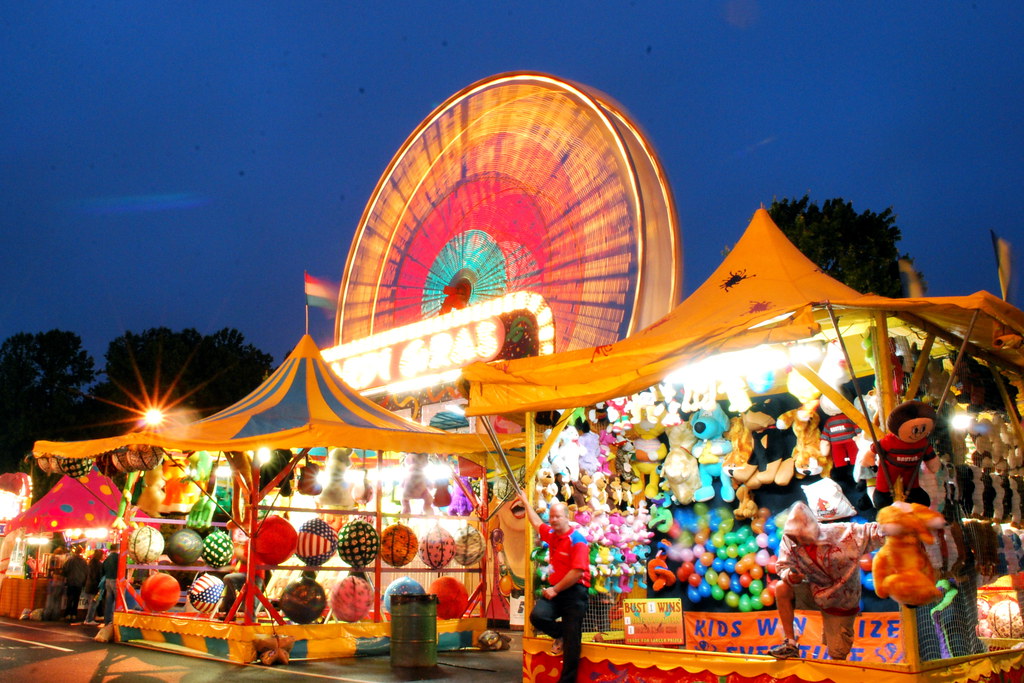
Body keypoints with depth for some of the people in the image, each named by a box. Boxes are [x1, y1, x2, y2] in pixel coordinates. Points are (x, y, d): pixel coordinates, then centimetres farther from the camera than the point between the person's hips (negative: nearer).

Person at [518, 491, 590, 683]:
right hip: (555, 589, 7)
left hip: (574, 591, -7)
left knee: (571, 641, -3)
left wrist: (555, 590, -15)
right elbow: (536, 522, 31)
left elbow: (577, 572, -20)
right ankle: (560, 635, 13)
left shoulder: (577, 540, -13)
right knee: (537, 616, -17)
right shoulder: (550, 534, 10)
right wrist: (525, 502, 40)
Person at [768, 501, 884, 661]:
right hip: (815, 592, 3)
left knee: (837, 656, 3)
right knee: (781, 588, -24)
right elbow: (783, 566, -8)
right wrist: (790, 576, -30)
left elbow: (872, 533, -25)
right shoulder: (789, 541, -16)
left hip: (840, 602, -2)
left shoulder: (841, 533, -24)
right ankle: (790, 645, -14)